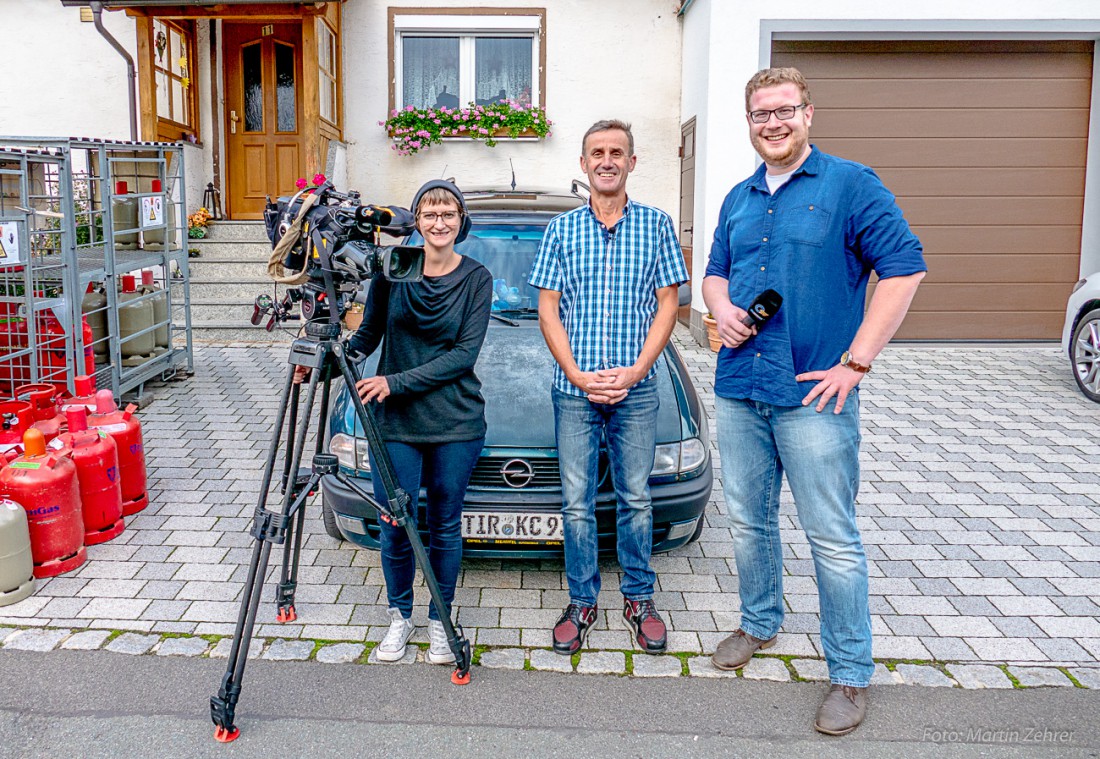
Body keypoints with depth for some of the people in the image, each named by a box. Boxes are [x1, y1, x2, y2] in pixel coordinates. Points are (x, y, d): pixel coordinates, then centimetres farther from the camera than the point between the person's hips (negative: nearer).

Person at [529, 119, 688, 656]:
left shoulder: (656, 225, 4)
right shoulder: (562, 230, 5)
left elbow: (667, 304, 2)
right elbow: (548, 310, 3)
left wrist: (635, 370, -10)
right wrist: (578, 375, -9)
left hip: (636, 390, 0)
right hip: (574, 390, 1)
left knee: (635, 499, 9)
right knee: (576, 503, 7)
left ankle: (638, 598, 25)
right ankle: (582, 602, 22)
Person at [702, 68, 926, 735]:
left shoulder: (851, 184, -4)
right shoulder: (739, 199, 15)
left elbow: (904, 269, -9)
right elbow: (715, 272, 24)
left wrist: (855, 363, -14)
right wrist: (723, 309, -1)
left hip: (814, 395, -6)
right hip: (738, 391, 6)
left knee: (833, 538, 0)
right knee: (750, 522, 16)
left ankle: (852, 673, 15)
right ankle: (760, 624, 37)